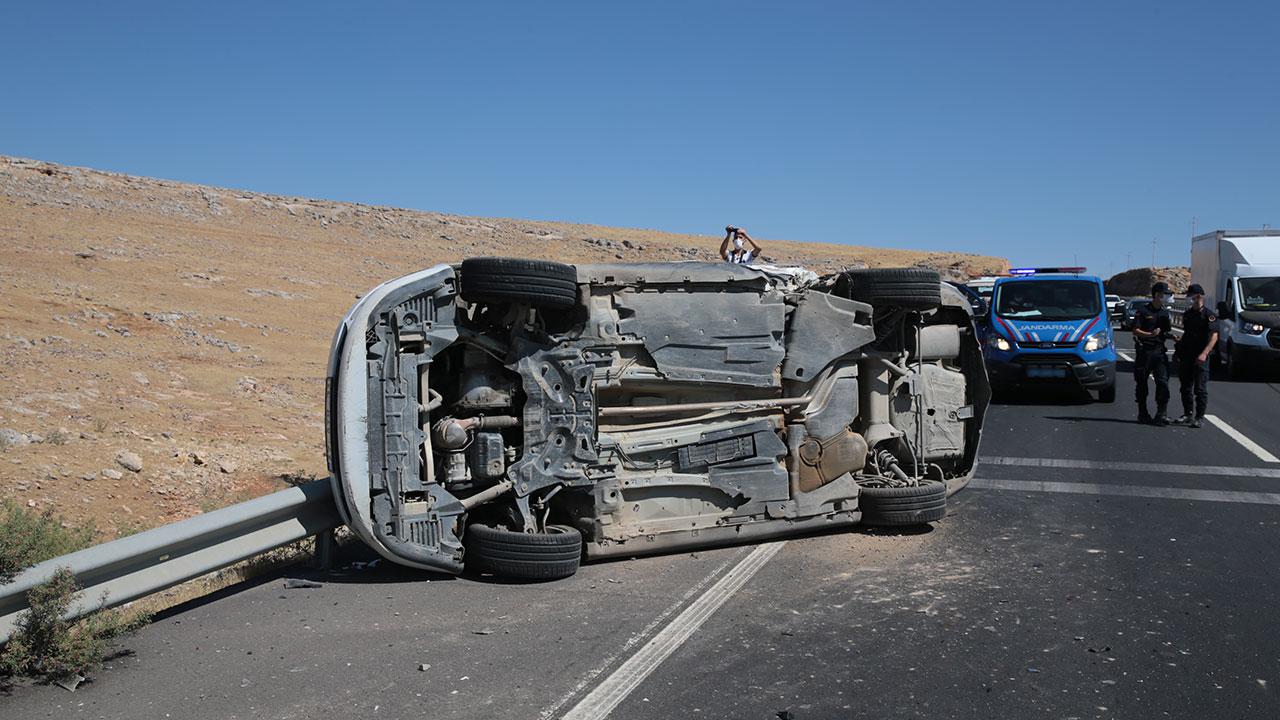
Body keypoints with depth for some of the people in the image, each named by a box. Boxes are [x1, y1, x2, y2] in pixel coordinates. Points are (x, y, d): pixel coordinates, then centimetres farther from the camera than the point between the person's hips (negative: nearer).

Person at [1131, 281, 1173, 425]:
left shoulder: (1165, 312, 14)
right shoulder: (1143, 311, -2)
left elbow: (1166, 332, 20)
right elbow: (1135, 331, -9)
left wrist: (1170, 334, -2)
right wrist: (1150, 334, -23)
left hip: (1159, 351, 4)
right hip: (1145, 350, -4)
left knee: (1163, 381, -9)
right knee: (1142, 383, 4)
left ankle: (1161, 414, -9)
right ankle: (1143, 414, 14)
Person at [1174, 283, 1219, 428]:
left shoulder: (1208, 315, -7)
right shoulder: (1187, 314, 14)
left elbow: (1214, 336, -15)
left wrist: (1204, 354, -25)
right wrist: (1178, 348, 18)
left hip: (1200, 358, -7)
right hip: (1186, 355, 7)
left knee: (1200, 389, -3)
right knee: (1185, 387, 11)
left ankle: (1199, 417, 1)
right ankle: (1188, 414, 22)